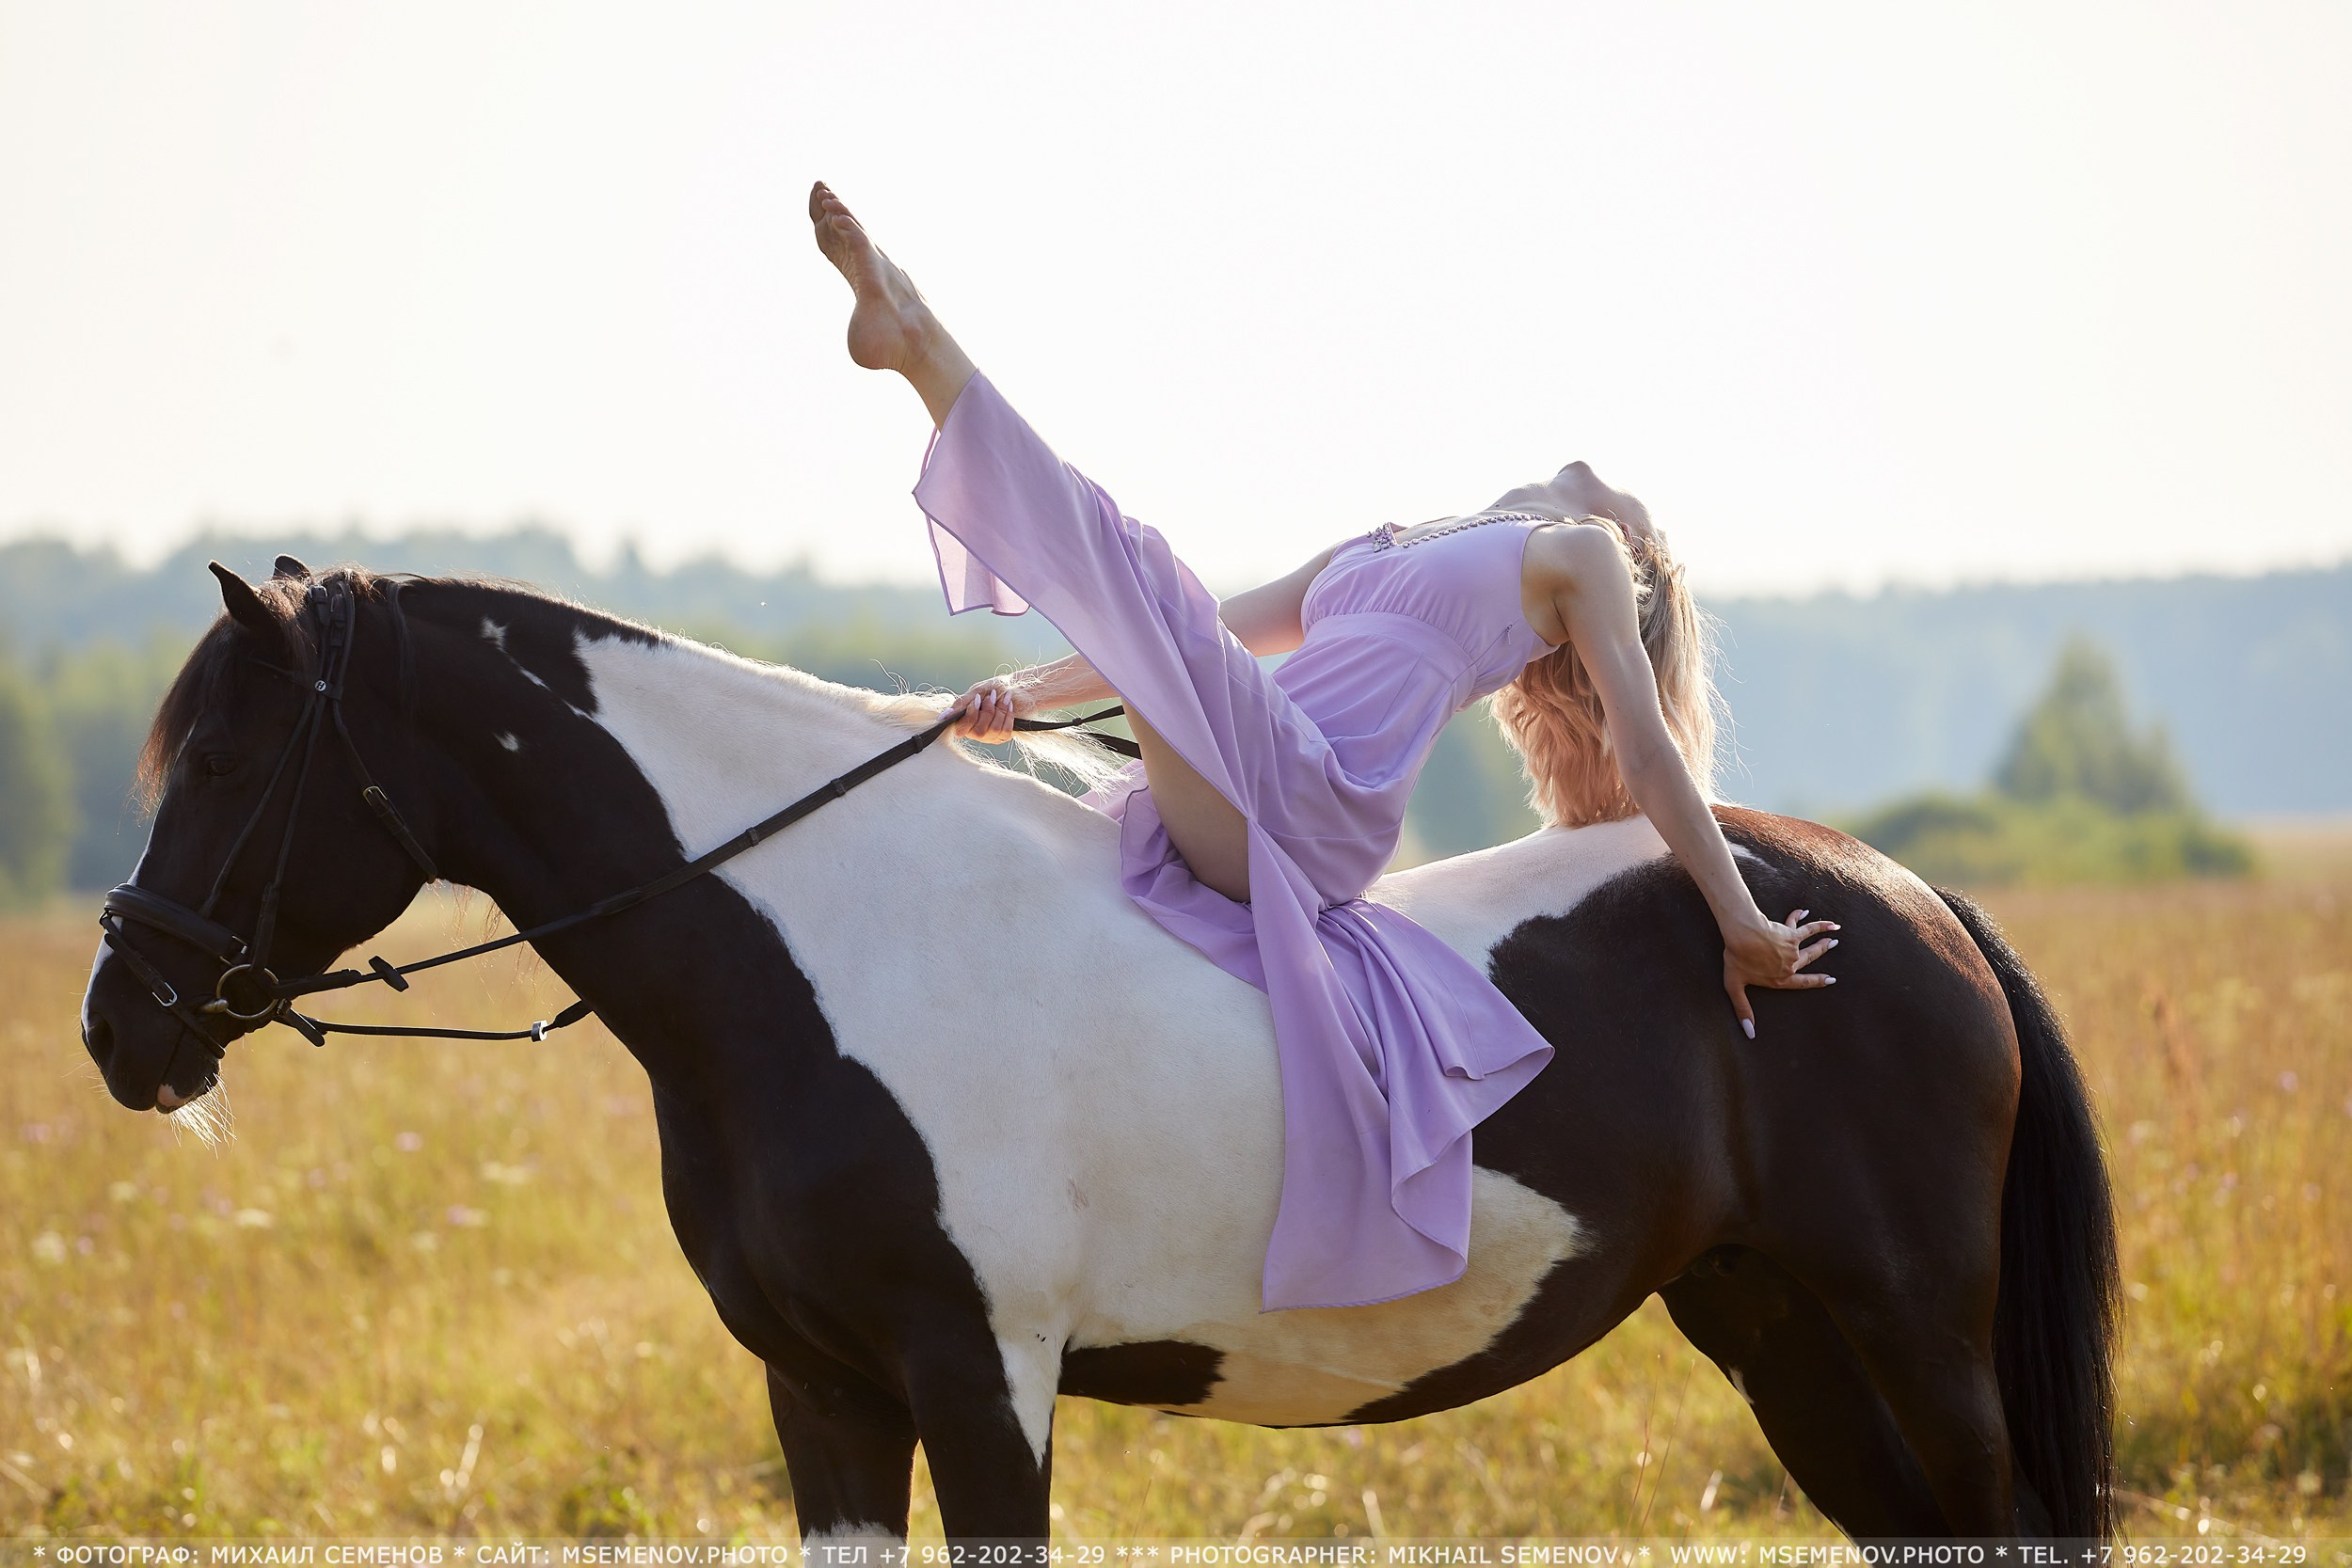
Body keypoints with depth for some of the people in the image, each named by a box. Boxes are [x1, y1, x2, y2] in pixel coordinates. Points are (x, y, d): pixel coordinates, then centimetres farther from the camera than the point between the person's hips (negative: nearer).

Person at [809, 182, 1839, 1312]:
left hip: (1316, 807, -8)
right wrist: (1029, 695, 17)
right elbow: (1201, 639, 31)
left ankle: (919, 345, -24)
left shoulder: (1581, 556, 20)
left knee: (1128, 562, -21)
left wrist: (1741, 925, 3)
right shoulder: (1374, 552, 37)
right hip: (1228, 821, 8)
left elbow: (1646, 748, 12)